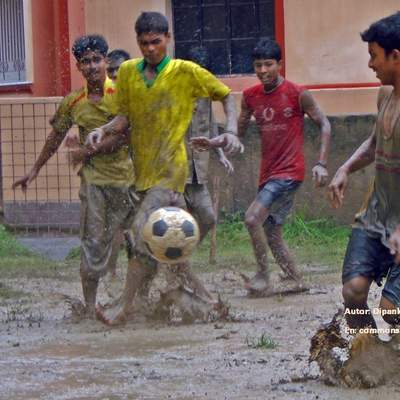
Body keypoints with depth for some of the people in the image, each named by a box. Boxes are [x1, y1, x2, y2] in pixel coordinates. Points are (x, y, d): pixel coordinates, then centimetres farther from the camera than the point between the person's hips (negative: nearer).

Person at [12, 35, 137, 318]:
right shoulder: (73, 103, 6)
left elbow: (128, 135, -12)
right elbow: (55, 138, 19)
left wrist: (91, 150, -13)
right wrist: (35, 170, 24)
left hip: (126, 176, -1)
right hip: (94, 178, 1)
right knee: (94, 242, -5)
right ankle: (90, 304, -2)